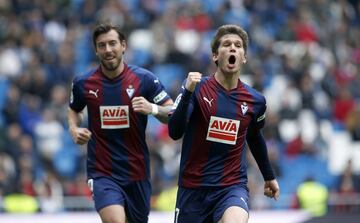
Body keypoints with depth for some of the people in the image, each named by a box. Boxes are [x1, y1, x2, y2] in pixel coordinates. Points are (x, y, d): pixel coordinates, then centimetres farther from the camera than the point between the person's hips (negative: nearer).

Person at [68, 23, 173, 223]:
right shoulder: (83, 83, -1)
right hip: (102, 173, -1)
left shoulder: (144, 79, -5)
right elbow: (75, 110, 20)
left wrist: (153, 108, -23)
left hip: (137, 172, 2)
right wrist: (74, 129, 0)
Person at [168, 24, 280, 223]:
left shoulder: (255, 100, 3)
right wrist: (188, 92, -29)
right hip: (193, 186, 0)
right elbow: (174, 132, -16)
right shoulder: (197, 87, -6)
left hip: (233, 186, 0)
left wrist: (269, 176, 35)